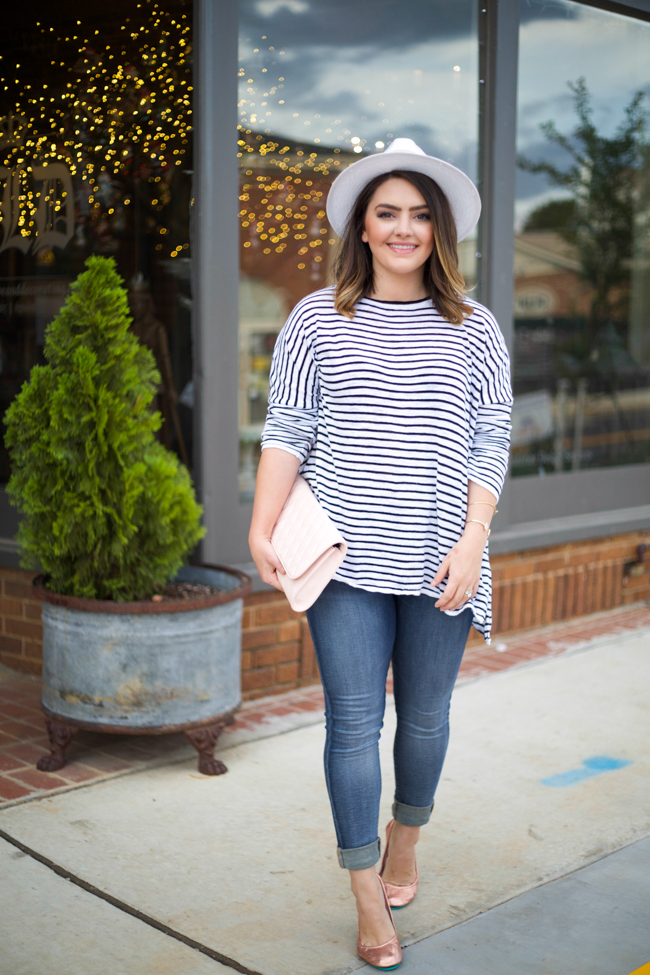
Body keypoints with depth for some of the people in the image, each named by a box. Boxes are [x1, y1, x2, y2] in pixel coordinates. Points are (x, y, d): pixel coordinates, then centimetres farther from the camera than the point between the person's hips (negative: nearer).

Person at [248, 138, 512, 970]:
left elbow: (490, 444, 2)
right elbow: (286, 431, 2)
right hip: (347, 557, -1)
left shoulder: (473, 330, 5)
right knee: (353, 721, -1)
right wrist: (261, 529, -9)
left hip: (438, 559, 1)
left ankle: (405, 839, 40)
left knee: (425, 715, 13)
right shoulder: (317, 320, 3)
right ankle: (370, 901, 10)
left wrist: (471, 542, -8)